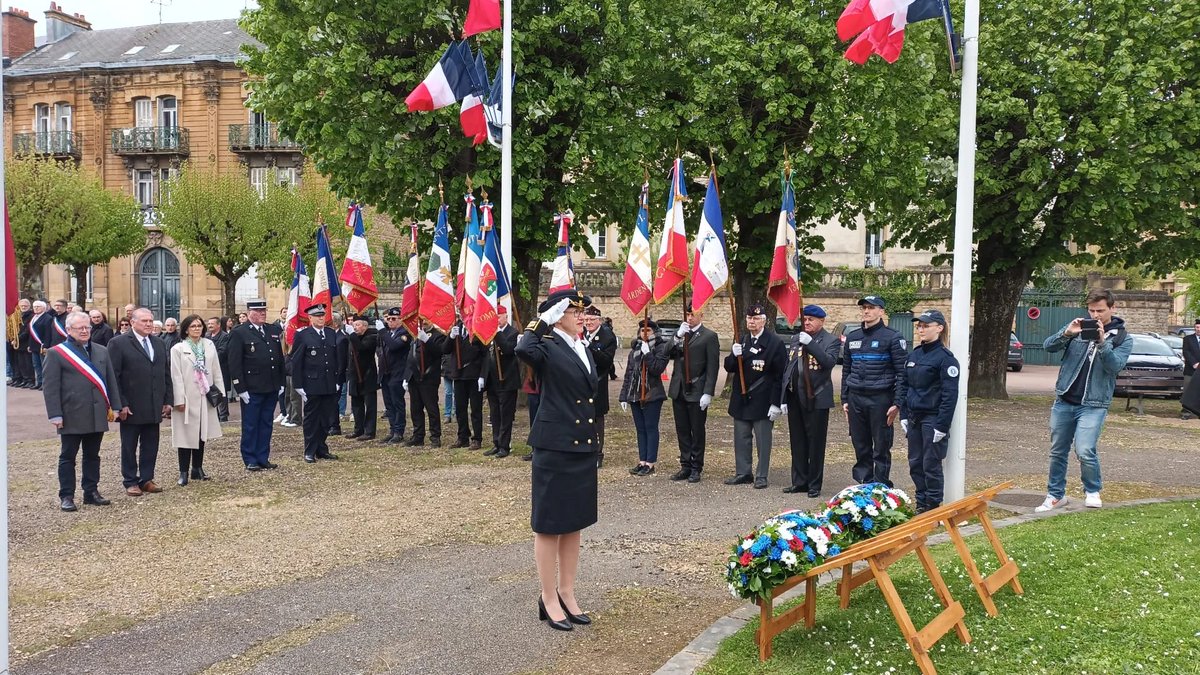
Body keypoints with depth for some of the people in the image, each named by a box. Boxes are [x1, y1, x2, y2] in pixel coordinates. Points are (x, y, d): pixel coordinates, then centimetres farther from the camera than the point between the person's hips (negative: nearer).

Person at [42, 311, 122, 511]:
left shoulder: (101, 352, 11)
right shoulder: (56, 353, -3)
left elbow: (111, 381, 12)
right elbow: (50, 387, -7)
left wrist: (114, 406, 7)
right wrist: (55, 415, -12)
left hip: (97, 416, 4)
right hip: (72, 417, -4)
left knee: (92, 456, 12)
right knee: (68, 457, 5)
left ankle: (91, 492, 21)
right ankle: (66, 496, 12)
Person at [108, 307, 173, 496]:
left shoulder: (159, 343, 12)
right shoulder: (118, 344, -6)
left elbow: (166, 374, 14)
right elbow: (113, 377, -9)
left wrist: (168, 400, 8)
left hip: (154, 407, 5)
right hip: (131, 408, -5)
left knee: (151, 446, 9)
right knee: (129, 446, 6)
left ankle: (147, 479, 19)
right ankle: (130, 482, 16)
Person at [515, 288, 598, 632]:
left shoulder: (586, 350, 12)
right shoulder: (548, 347, -11)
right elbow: (523, 350, -36)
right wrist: (541, 321, -20)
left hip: (584, 446, 8)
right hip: (554, 447, -8)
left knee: (574, 523, 15)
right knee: (549, 525, 4)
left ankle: (567, 593, 28)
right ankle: (549, 600, 15)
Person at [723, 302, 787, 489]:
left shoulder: (775, 343, -8)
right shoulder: (741, 341, 10)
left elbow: (780, 375, -10)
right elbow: (729, 368, 10)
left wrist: (776, 403, -14)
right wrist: (734, 356, -12)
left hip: (763, 401, -5)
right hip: (741, 399, 5)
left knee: (763, 440, 3)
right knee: (741, 438, 11)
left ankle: (762, 476, 11)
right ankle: (743, 473, 21)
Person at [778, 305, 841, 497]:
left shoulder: (831, 340, -3)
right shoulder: (796, 339, 14)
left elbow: (830, 362, -21)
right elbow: (788, 369, 14)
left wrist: (810, 343, -25)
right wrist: (783, 398, 10)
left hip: (816, 399, -6)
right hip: (795, 398, 6)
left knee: (816, 443, 1)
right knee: (797, 443, 11)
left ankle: (814, 485, 9)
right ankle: (799, 482, 20)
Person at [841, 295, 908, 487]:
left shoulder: (892, 338, -4)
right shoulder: (852, 337, 13)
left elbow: (902, 373, -7)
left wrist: (897, 403, -13)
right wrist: (845, 400, 13)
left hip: (880, 399, -5)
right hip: (855, 399, 5)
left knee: (881, 448, 1)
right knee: (861, 448, 10)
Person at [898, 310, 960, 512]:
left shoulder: (945, 358, -11)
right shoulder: (914, 355, 11)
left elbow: (950, 395, -15)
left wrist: (941, 425, -18)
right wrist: (903, 416, 9)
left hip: (932, 419, -7)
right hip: (914, 418, 7)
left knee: (931, 465, 0)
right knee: (915, 463, 11)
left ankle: (933, 508, 11)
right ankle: (921, 505, 22)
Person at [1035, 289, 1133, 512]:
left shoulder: (1122, 338, 2)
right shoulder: (1078, 327, 5)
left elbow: (1115, 365, -13)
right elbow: (1049, 346, -4)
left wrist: (1102, 342, -26)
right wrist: (1067, 334, -22)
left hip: (1093, 405, -3)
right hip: (1064, 401, 3)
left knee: (1085, 451, -17)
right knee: (1058, 452, 10)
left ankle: (1092, 491, 8)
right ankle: (1055, 495, 25)